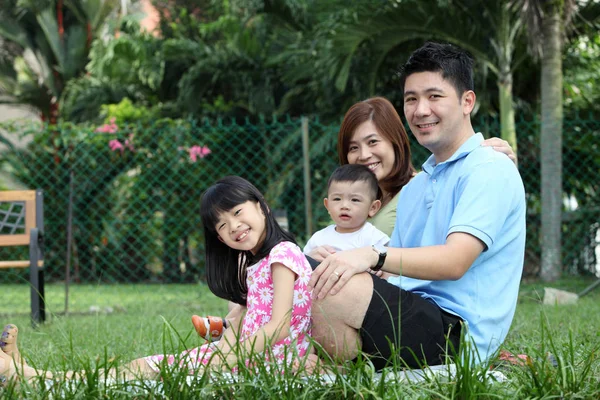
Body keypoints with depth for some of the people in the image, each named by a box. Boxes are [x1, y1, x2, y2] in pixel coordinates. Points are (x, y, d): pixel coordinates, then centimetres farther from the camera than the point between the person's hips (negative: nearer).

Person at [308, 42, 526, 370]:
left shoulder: (490, 170, -4)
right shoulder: (413, 188, 25)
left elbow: (454, 262, -18)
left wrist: (373, 256, -30)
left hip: (456, 329, -9)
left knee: (330, 290, -27)